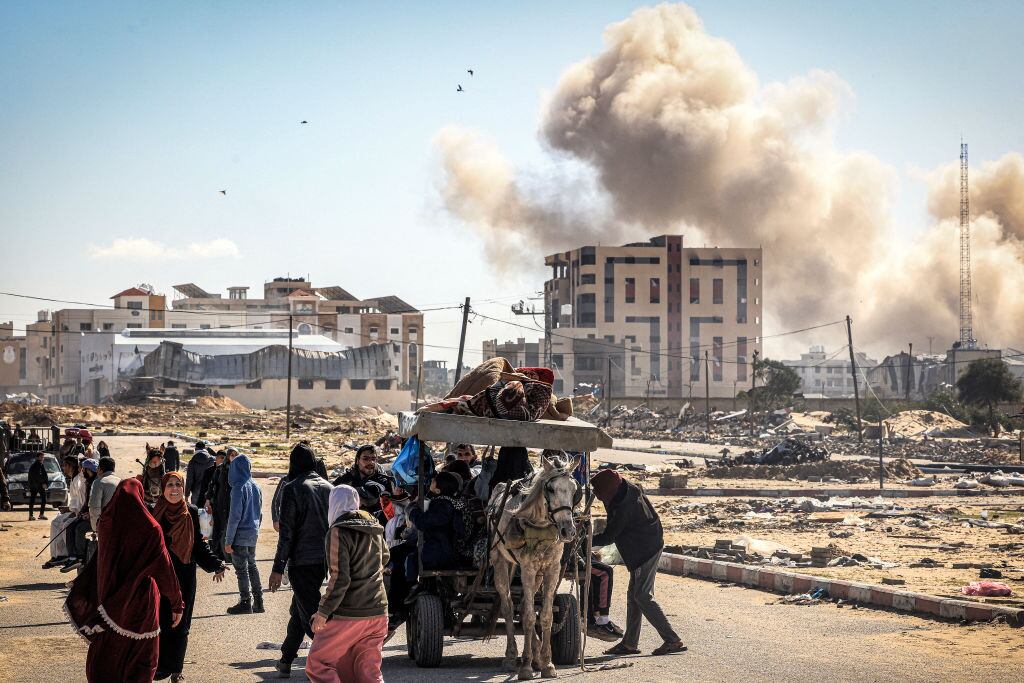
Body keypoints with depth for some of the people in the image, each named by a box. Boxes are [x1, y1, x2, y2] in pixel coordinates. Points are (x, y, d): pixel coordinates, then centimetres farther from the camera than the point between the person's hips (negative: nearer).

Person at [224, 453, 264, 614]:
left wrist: (228, 540, -15)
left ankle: (245, 603, 7)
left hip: (240, 535, -8)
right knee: (252, 566, 17)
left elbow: (235, 516, -19)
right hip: (253, 535, 8)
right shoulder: (255, 487, 6)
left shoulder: (239, 488, -17)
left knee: (241, 570, 2)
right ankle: (258, 603, 20)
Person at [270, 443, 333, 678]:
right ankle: (286, 661, 31)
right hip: (324, 560, 7)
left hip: (302, 562, -7)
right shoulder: (327, 487, 8)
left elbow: (287, 532, -13)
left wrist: (278, 568, -9)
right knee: (299, 610, 21)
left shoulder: (292, 488, -11)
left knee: (311, 617, -5)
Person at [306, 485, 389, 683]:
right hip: (378, 613, 7)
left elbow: (340, 579, -17)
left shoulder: (339, 532, -12)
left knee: (317, 663, 5)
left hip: (348, 615, -7)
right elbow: (384, 558, 28)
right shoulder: (375, 528, 10)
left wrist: (323, 611, -11)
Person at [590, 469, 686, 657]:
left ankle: (673, 640, -8)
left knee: (642, 596, -8)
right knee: (633, 595, 11)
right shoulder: (628, 489, -1)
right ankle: (630, 643, 16)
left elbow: (608, 537, -18)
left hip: (646, 550, -10)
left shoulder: (624, 508, -26)